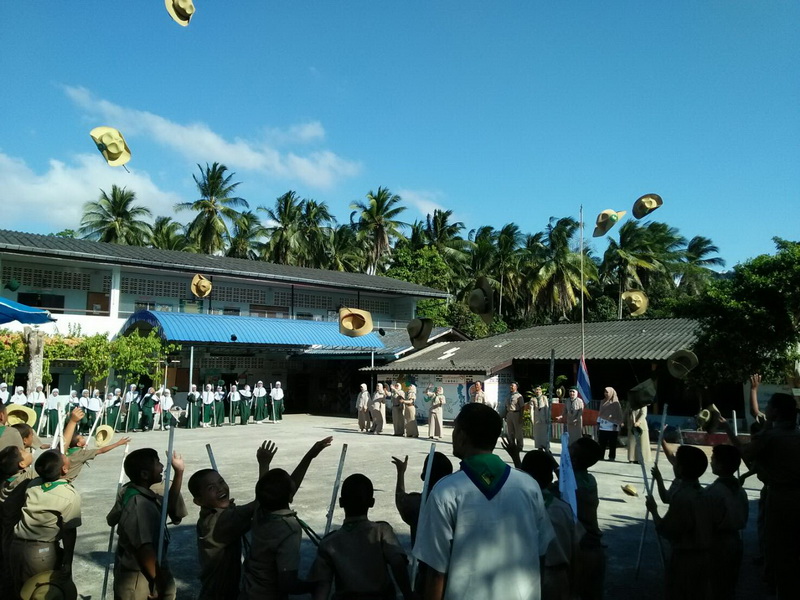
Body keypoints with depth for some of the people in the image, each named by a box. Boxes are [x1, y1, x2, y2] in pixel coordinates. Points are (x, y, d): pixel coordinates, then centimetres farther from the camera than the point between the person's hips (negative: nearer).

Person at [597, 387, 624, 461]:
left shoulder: (616, 403, -2)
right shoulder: (603, 402, 12)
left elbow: (619, 416, -3)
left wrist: (616, 424, -12)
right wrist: (598, 423, 13)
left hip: (612, 428, -4)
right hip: (603, 427, 4)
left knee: (612, 444, 2)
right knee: (601, 444, 2)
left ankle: (611, 457, 10)